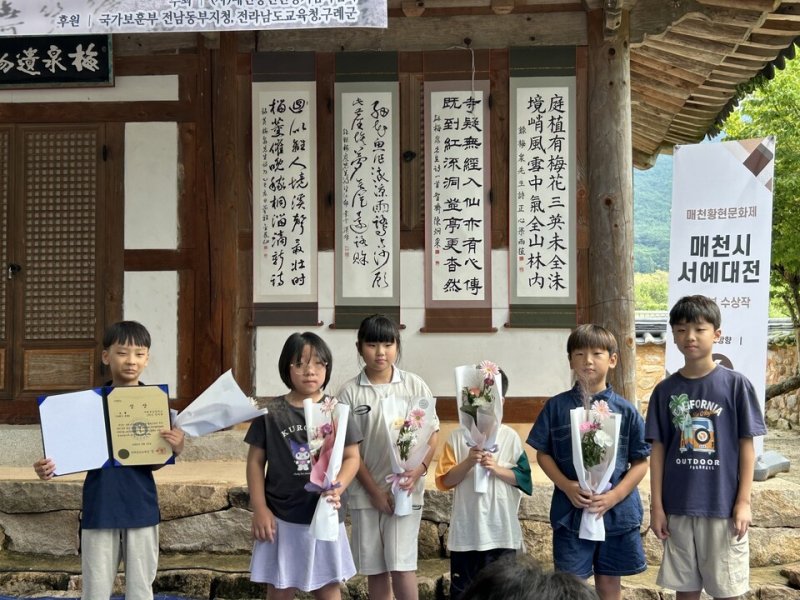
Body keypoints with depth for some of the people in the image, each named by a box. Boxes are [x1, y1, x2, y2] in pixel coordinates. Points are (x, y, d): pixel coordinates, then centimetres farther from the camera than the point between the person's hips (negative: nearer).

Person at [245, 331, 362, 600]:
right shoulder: (271, 412, -3)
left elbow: (351, 457, -1)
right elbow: (256, 461, 1)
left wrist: (337, 488, -19)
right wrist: (259, 509, -5)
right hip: (282, 517, -1)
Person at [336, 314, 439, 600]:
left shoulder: (414, 385, 0)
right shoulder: (350, 392, -1)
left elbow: (431, 435, 2)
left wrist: (419, 469, -16)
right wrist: (374, 490, -8)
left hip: (405, 488, -1)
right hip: (366, 491, 1)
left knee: (401, 565, -9)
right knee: (374, 568, 9)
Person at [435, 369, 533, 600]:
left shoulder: (510, 437, 1)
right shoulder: (457, 437, 1)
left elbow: (523, 479, -1)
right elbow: (445, 481, -3)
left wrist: (497, 468, -15)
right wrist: (468, 463, -17)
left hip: (502, 529, 0)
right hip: (466, 530, 0)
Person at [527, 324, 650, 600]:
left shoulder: (625, 410, -2)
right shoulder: (556, 406, -1)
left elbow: (641, 461, 0)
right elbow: (543, 453, 3)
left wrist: (615, 496, -13)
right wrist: (567, 486, -12)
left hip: (617, 512, 1)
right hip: (570, 511, 0)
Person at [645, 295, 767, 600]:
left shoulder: (735, 384, -5)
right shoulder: (665, 390, 2)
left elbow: (746, 445, -2)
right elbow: (658, 449, 4)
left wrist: (743, 501, -6)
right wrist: (656, 505, 1)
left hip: (723, 506, -2)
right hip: (678, 506, 2)